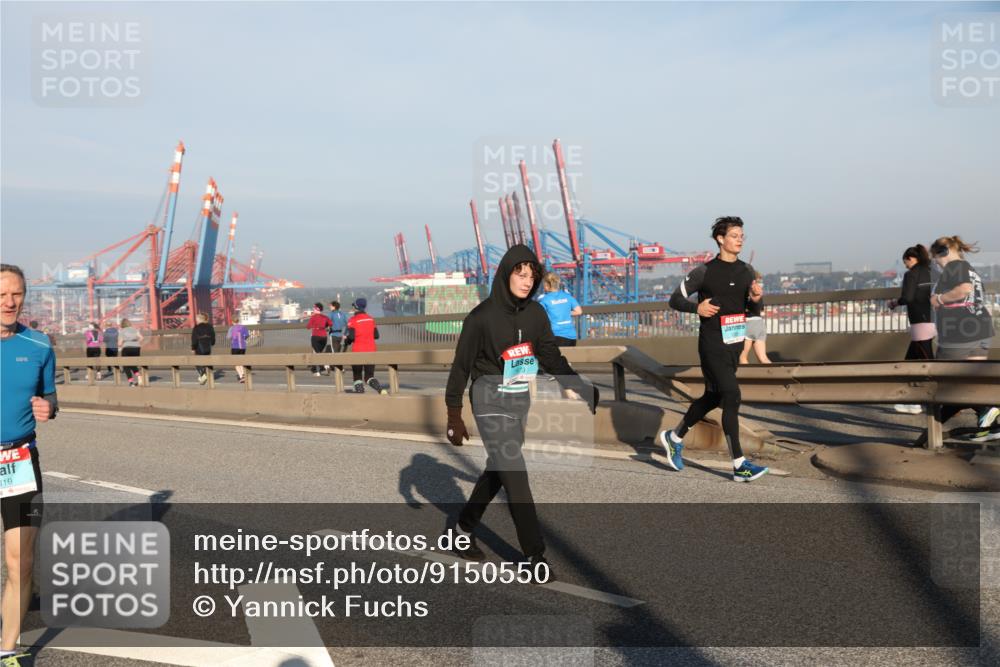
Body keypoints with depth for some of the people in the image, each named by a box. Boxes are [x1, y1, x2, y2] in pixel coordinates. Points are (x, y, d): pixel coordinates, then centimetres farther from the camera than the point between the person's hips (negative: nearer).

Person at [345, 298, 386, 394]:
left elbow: (351, 337, -15)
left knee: (357, 375, 11)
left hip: (358, 351, -4)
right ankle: (381, 389, -18)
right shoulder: (371, 319, 7)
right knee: (369, 376, 5)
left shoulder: (352, 320, -8)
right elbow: (376, 335, 8)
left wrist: (346, 340, 6)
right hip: (370, 351, 4)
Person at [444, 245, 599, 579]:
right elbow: (461, 366, -8)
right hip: (491, 401, -6)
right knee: (515, 475, -8)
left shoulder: (535, 313, 0)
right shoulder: (482, 317, -14)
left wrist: (582, 387, -10)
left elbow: (551, 356, 2)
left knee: (499, 469, 17)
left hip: (521, 400, 6)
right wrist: (454, 416, -7)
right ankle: (535, 553, 0)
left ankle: (465, 526, 38)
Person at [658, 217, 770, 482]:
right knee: (732, 397, -13)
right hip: (712, 344, -7)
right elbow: (675, 299, -1)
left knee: (712, 398, 16)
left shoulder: (747, 271, 10)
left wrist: (757, 297, -5)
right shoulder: (704, 272, -7)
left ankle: (674, 438, 36)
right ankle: (740, 465, -9)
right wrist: (697, 307, -20)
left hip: (735, 343, 7)